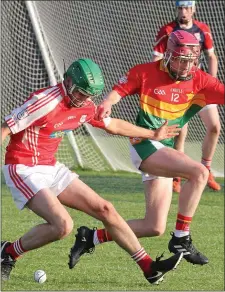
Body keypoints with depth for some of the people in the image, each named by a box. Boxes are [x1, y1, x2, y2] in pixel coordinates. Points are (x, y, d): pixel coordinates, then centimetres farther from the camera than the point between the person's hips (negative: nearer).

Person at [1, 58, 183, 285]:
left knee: (104, 210, 5)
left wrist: (152, 135, 34)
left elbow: (113, 125, 24)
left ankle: (149, 267, 11)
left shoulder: (85, 106, 5)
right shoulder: (46, 101, -22)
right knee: (63, 225, -26)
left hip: (51, 169, 8)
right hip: (23, 170, -8)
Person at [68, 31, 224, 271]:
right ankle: (181, 239, -21)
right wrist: (106, 104, -20)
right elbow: (118, 90, 1)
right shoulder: (145, 72, -5)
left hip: (166, 151, 6)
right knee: (199, 172, -28)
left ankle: (92, 237, 20)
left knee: (154, 227, 6)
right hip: (145, 144, -6)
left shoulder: (199, 80, 0)